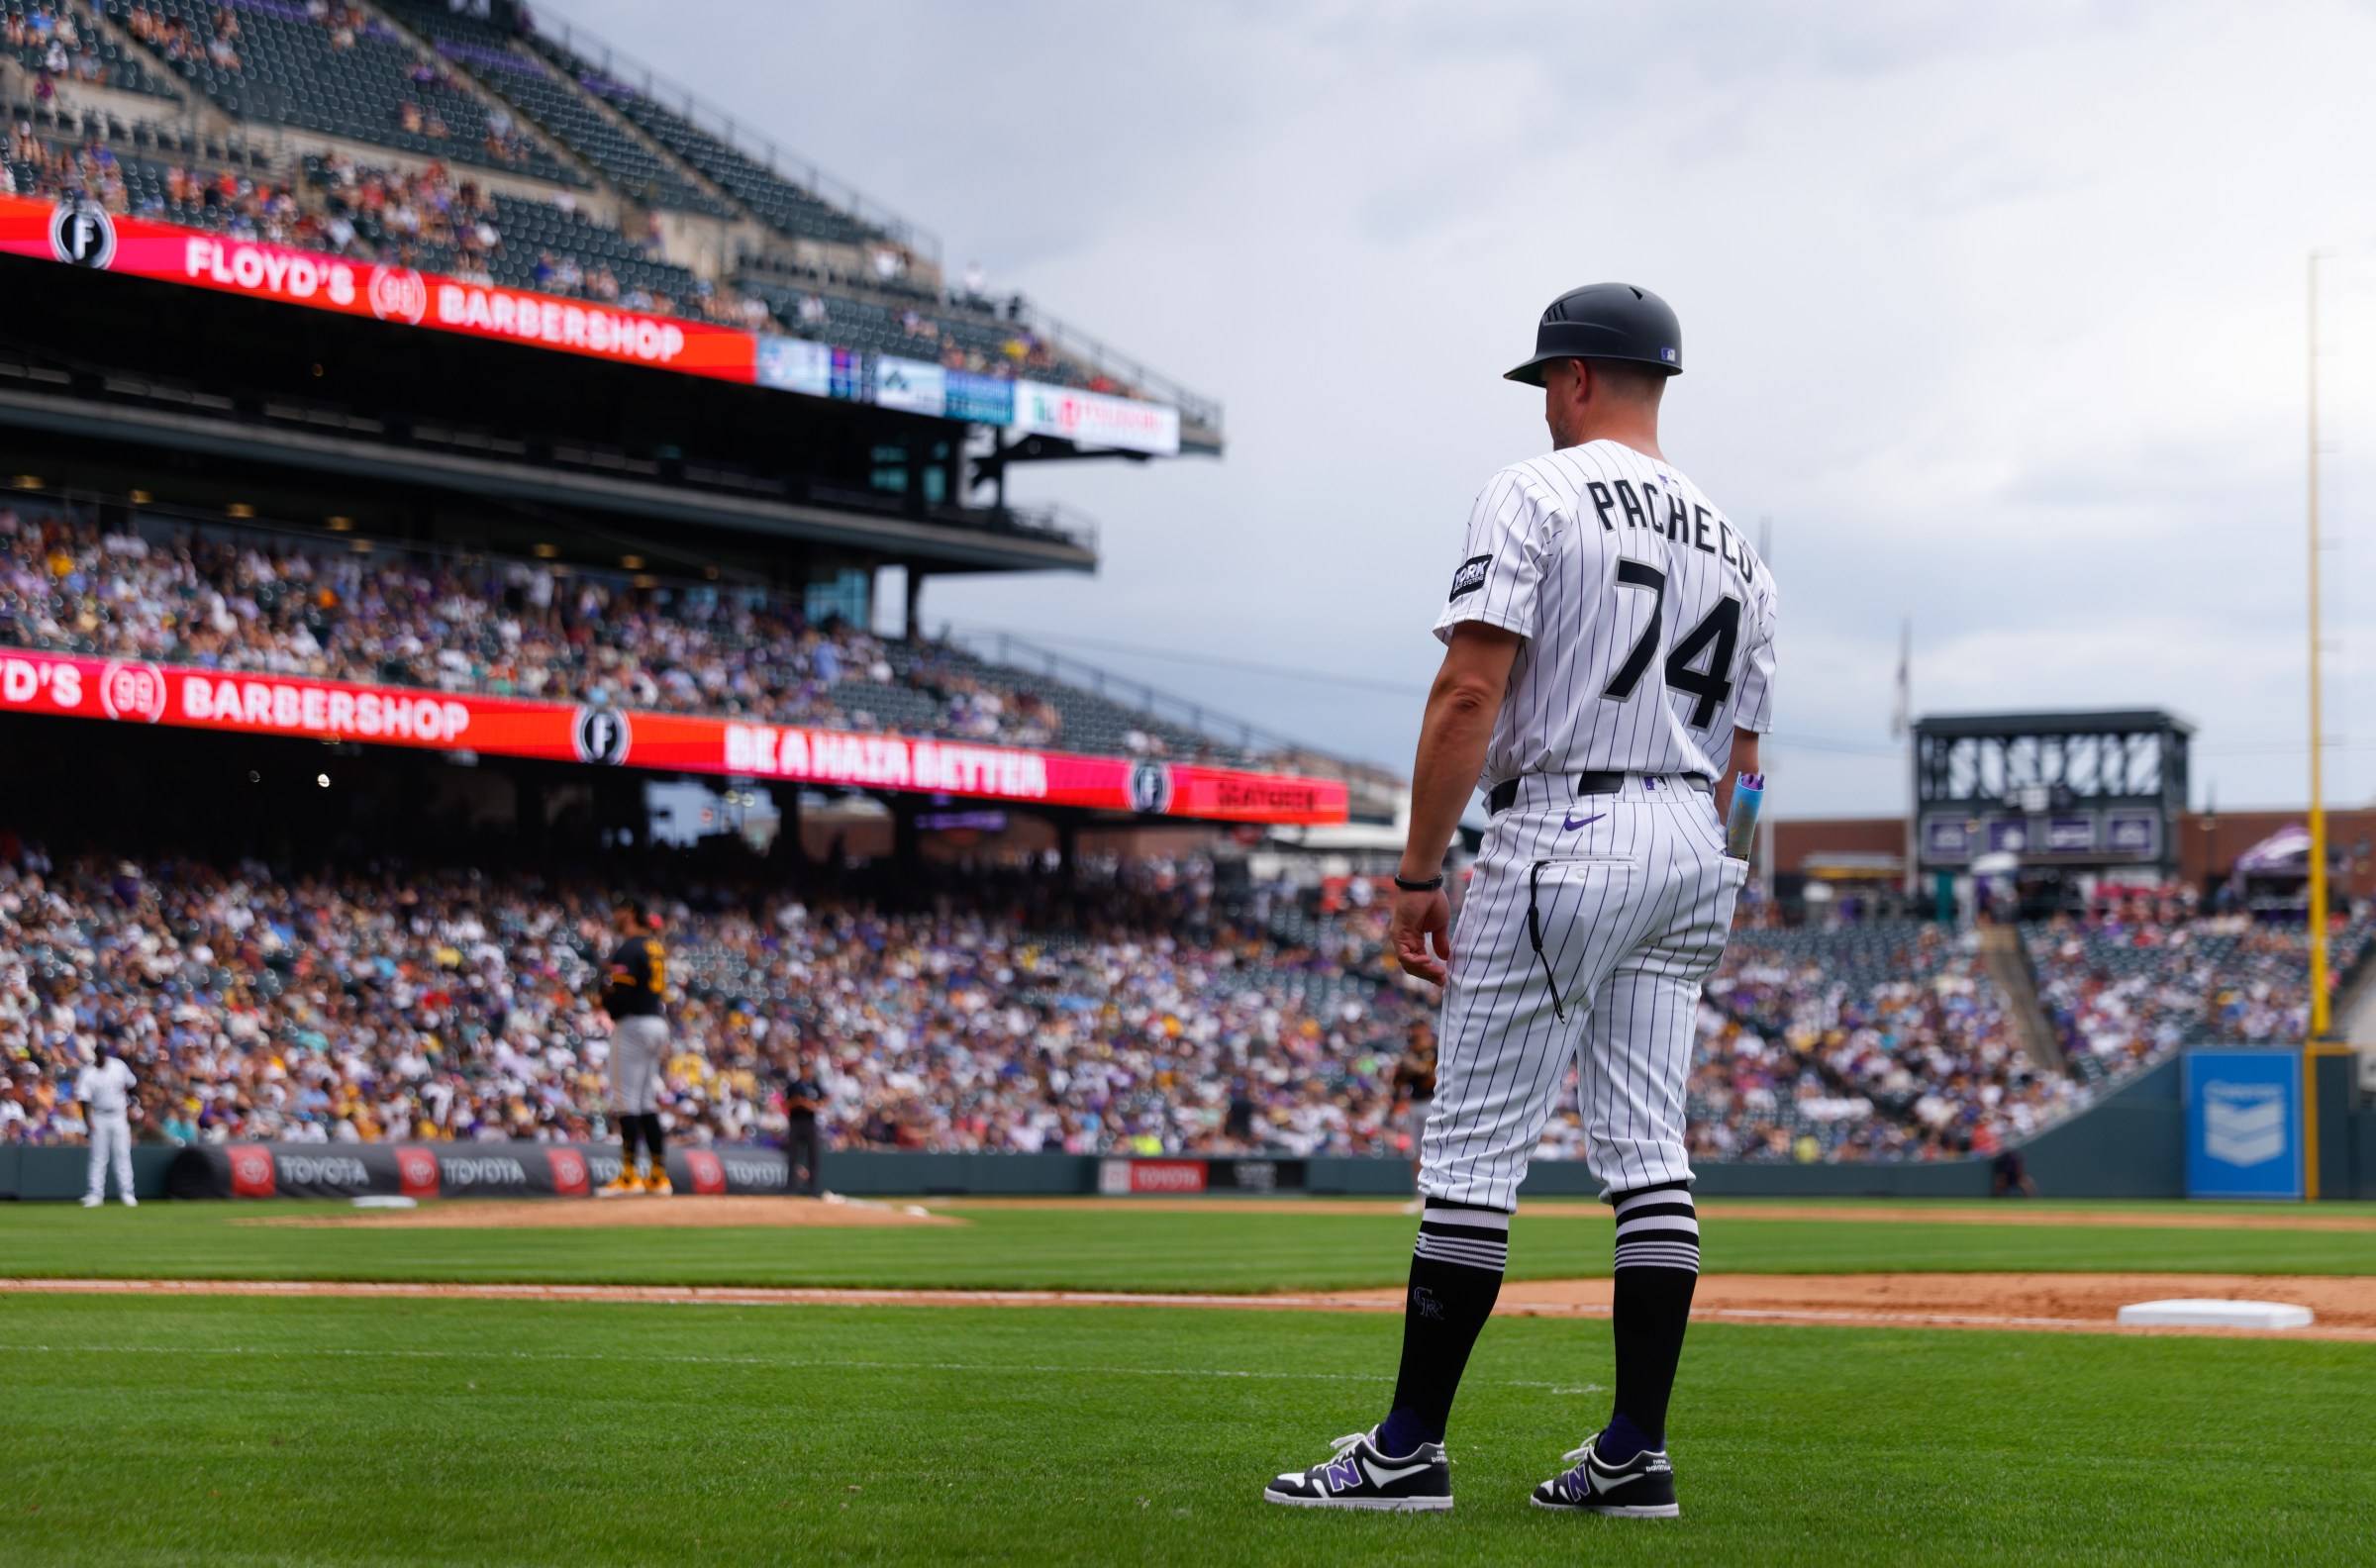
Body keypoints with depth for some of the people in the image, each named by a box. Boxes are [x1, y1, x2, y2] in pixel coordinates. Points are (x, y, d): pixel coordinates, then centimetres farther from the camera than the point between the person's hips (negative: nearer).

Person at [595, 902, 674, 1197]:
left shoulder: (627, 949, -13)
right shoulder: (655, 948, 15)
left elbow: (619, 995, -19)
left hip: (633, 1025, -9)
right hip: (658, 1024, 9)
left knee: (625, 1099, -6)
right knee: (647, 1103, 12)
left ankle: (629, 1175, -8)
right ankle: (658, 1176, 12)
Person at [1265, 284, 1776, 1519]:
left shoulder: (1533, 495, -6)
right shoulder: (1728, 540, 16)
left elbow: (1470, 694, -15)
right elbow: (1739, 752, 16)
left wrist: (1418, 876, -12)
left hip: (1560, 833, -7)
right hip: (1692, 856, 7)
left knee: (1475, 1142, -4)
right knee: (1646, 1147, 6)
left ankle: (1411, 1448, -4)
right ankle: (1636, 1452, 5)